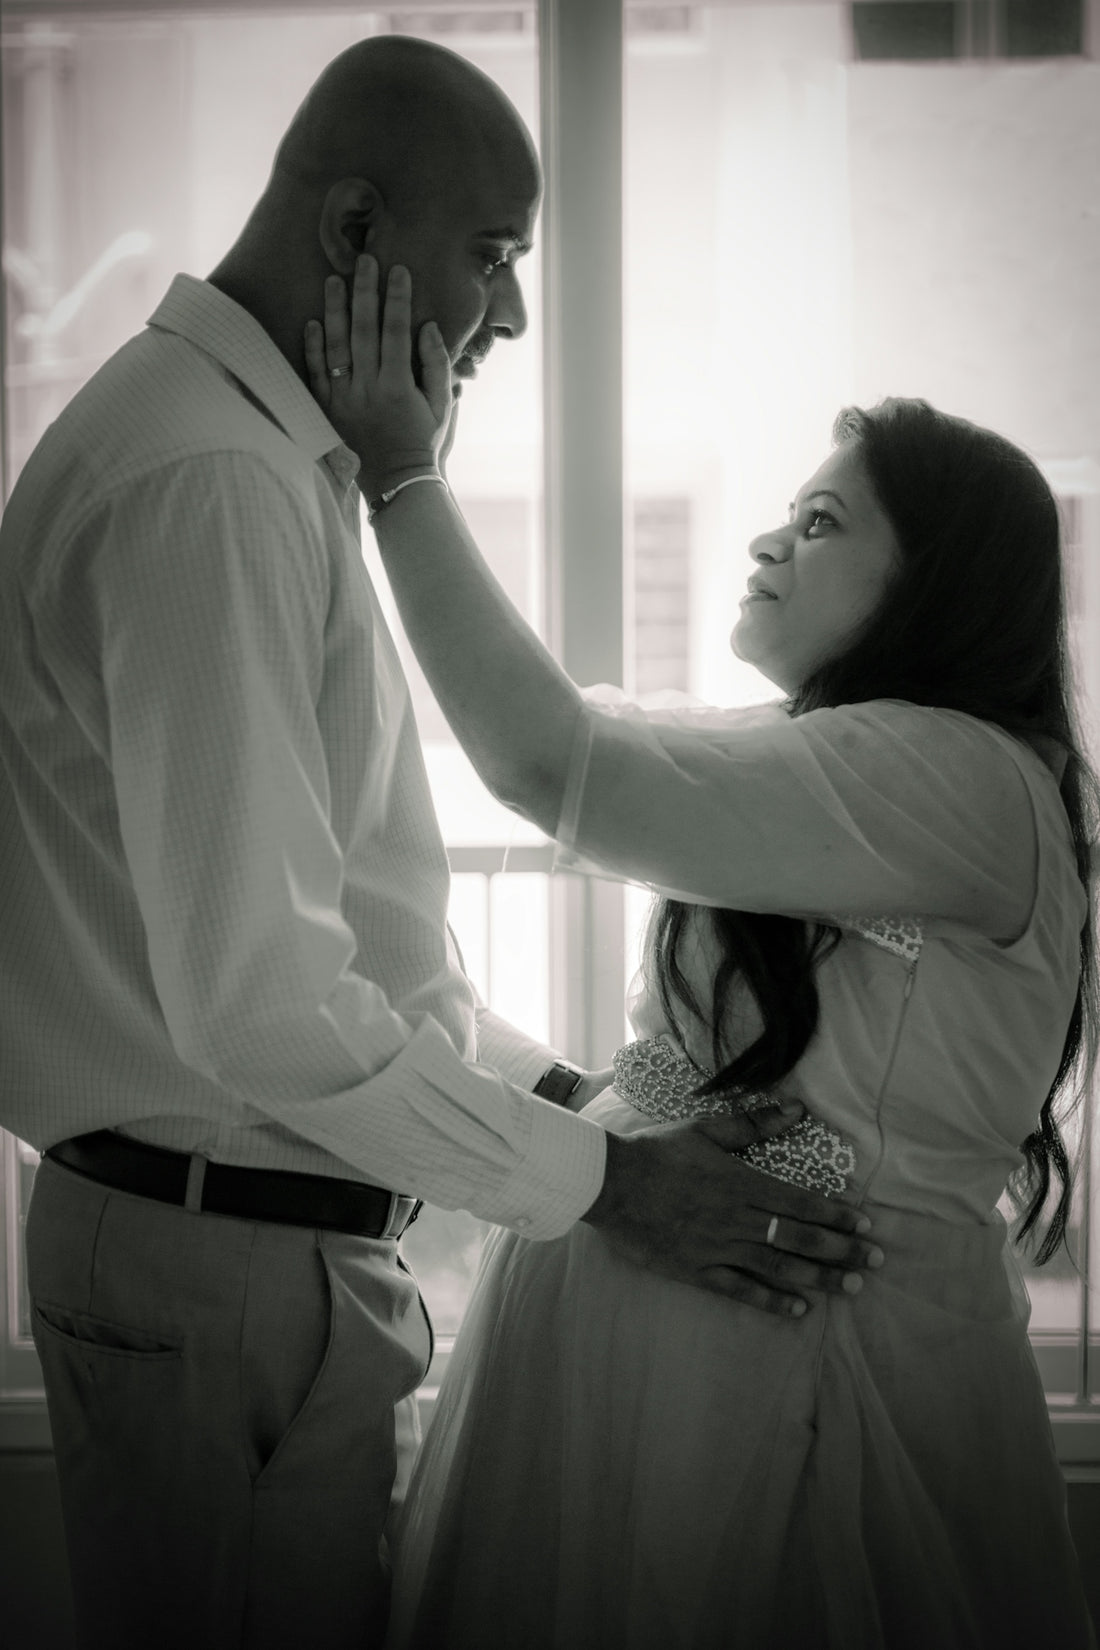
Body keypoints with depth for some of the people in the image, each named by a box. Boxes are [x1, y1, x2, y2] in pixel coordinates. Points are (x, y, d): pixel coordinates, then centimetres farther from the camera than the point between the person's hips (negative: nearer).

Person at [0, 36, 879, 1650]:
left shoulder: (265, 457, 13)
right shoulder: (207, 483, -20)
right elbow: (256, 989, -25)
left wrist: (558, 1085, 12)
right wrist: (603, 1179, -17)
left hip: (275, 1227, 10)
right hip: (230, 1261, -10)